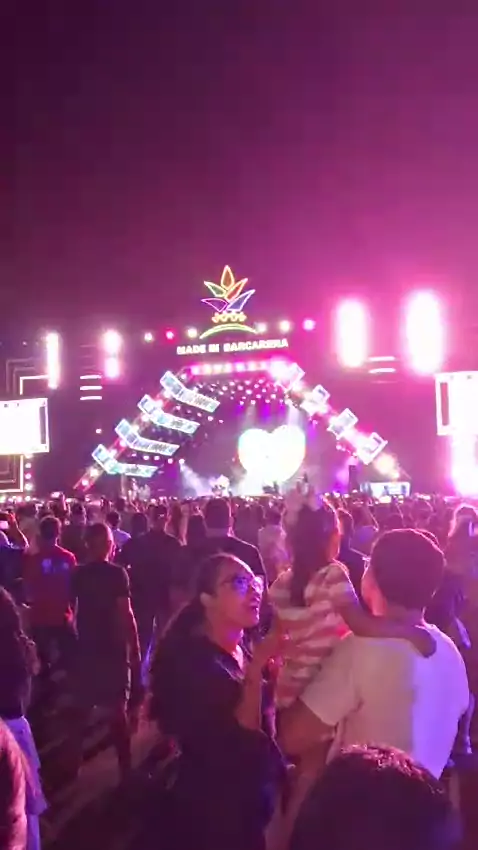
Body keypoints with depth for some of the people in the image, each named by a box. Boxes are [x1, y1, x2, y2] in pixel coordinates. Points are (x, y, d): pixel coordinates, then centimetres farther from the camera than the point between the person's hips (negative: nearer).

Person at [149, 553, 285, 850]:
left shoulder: (244, 650, 2)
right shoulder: (190, 659, -21)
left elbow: (267, 725, 9)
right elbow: (239, 736, -28)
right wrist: (257, 667, -30)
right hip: (212, 809, -7)